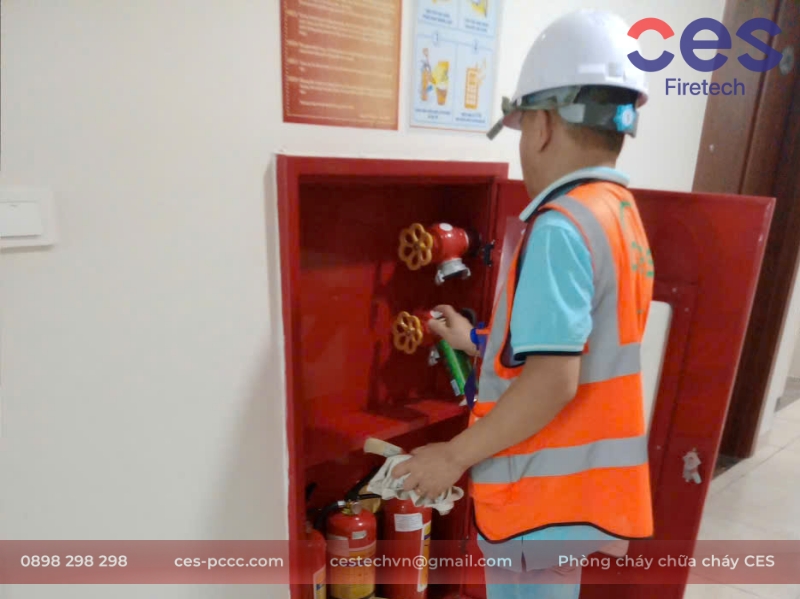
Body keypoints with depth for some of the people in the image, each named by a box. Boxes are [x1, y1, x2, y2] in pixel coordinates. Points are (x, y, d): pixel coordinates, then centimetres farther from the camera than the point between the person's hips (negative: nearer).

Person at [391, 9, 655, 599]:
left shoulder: (561, 227, -23)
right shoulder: (621, 217, 6)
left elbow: (552, 381, -28)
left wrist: (454, 456, -17)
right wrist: (475, 341, 17)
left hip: (547, 492, -8)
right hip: (578, 482, 9)